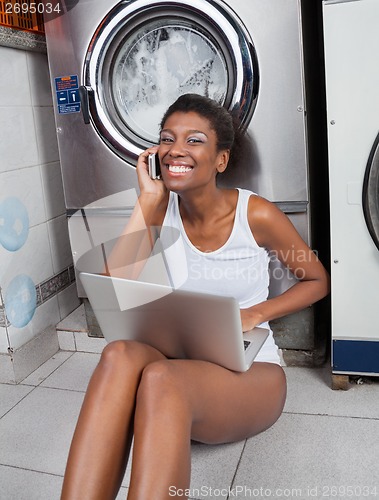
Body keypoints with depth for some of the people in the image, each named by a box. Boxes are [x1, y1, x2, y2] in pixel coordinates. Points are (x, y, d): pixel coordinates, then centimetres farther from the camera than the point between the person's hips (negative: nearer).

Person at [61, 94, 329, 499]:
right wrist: (147, 199, -12)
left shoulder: (256, 214, -7)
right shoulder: (161, 210, 2)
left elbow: (317, 280, 6)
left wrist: (256, 312, -12)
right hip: (177, 363, 3)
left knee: (161, 379, -37)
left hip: (250, 373, -2)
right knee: (120, 355, -34)